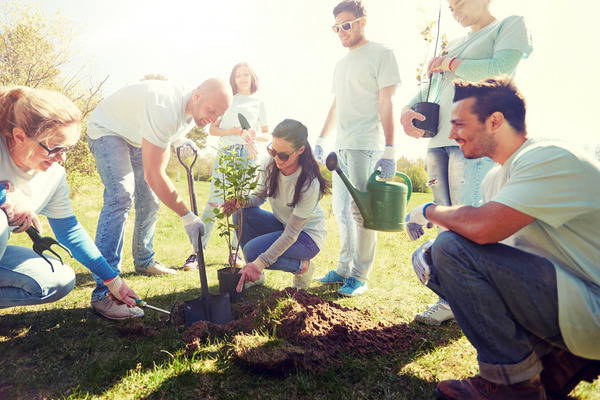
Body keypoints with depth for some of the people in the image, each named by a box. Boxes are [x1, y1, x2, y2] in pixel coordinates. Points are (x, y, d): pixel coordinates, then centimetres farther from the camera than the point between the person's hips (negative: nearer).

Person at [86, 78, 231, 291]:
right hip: (106, 130, -9)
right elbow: (153, 175, -41)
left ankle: (144, 262, 24)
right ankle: (104, 287, -27)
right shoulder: (165, 110, -41)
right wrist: (187, 217, -38)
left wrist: (180, 141, -14)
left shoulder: (191, 108, -11)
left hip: (136, 136, 9)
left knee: (150, 199, 6)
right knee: (121, 195, -27)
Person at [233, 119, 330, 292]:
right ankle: (253, 274, -1)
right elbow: (259, 196, 0)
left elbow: (291, 234, -29)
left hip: (306, 235, -6)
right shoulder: (270, 166, -14)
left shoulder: (309, 184, -31)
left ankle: (302, 266, 0)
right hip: (281, 224, 6)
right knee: (241, 213, -18)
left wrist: (260, 262, -33)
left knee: (252, 251, -25)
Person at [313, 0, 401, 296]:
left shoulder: (381, 55, -1)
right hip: (341, 146, 8)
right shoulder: (341, 64, 21)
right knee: (341, 209, 9)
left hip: (366, 146, -8)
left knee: (361, 211, -7)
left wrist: (389, 149, -17)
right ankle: (344, 269, 20)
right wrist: (321, 139, 20)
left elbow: (387, 103, -10)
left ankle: (360, 276, 4)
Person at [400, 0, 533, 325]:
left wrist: (451, 64, 3)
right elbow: (430, 85, 22)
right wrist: (408, 109, 2)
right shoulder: (454, 44, 29)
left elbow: (499, 69, -8)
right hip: (439, 140, 7)